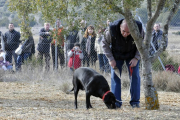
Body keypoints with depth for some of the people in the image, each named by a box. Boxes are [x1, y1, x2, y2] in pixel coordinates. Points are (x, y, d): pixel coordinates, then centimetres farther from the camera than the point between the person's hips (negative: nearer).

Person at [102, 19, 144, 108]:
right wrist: (111, 59, -18)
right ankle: (116, 102, -4)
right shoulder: (112, 29, -32)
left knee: (135, 75, -7)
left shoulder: (139, 28, -29)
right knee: (115, 76, -7)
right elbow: (105, 43, -14)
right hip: (116, 55, 0)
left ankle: (135, 101, -1)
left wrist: (136, 58, -20)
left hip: (132, 55, 1)